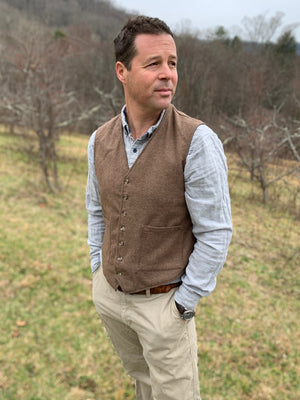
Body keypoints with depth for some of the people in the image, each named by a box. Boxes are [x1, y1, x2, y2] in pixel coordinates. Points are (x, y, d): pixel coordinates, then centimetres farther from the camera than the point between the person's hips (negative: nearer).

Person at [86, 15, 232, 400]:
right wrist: (99, 269, 9)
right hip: (108, 292, 5)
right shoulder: (101, 140, -6)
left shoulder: (197, 141, -23)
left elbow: (215, 232, -19)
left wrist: (183, 304, -14)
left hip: (163, 300, -4)